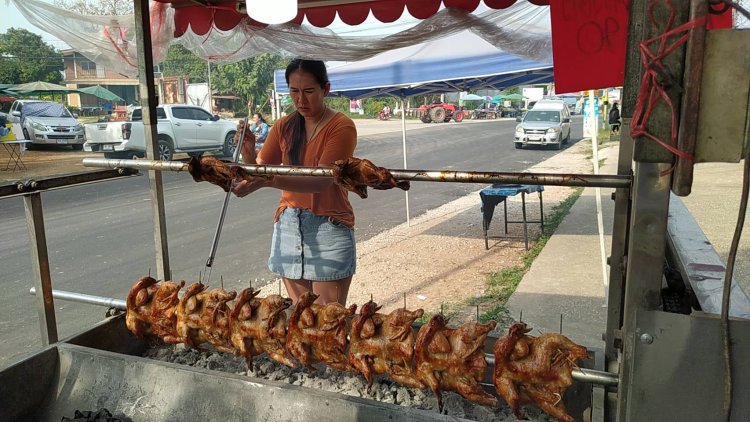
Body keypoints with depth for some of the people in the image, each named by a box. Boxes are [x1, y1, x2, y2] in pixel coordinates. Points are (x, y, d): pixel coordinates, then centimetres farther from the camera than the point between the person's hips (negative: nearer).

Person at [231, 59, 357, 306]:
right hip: (288, 226, 5)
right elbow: (259, 170, 6)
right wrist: (247, 149, -14)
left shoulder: (341, 127, -9)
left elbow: (322, 181, -23)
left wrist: (268, 181, -35)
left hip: (328, 227, -5)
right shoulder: (284, 127, 8)